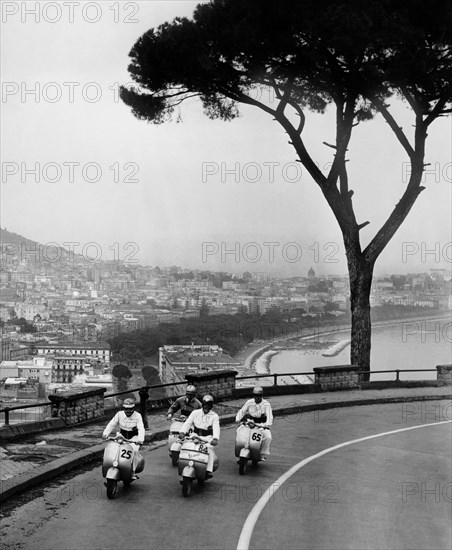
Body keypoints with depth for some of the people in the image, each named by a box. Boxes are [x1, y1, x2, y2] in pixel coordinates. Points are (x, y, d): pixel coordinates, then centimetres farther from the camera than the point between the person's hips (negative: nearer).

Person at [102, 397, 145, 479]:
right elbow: (111, 424, -6)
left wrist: (140, 439, -40)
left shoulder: (137, 416, -10)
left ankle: (133, 472, -18)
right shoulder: (119, 414, -2)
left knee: (134, 450, -29)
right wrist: (105, 433, -25)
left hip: (134, 438, -3)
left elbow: (141, 429, -22)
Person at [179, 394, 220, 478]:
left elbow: (216, 428, -10)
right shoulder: (195, 413, 12)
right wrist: (182, 432, -22)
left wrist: (215, 438, -31)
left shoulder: (214, 416, 6)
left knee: (210, 449, -32)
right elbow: (188, 423, -1)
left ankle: (209, 470, -38)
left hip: (207, 438, -2)